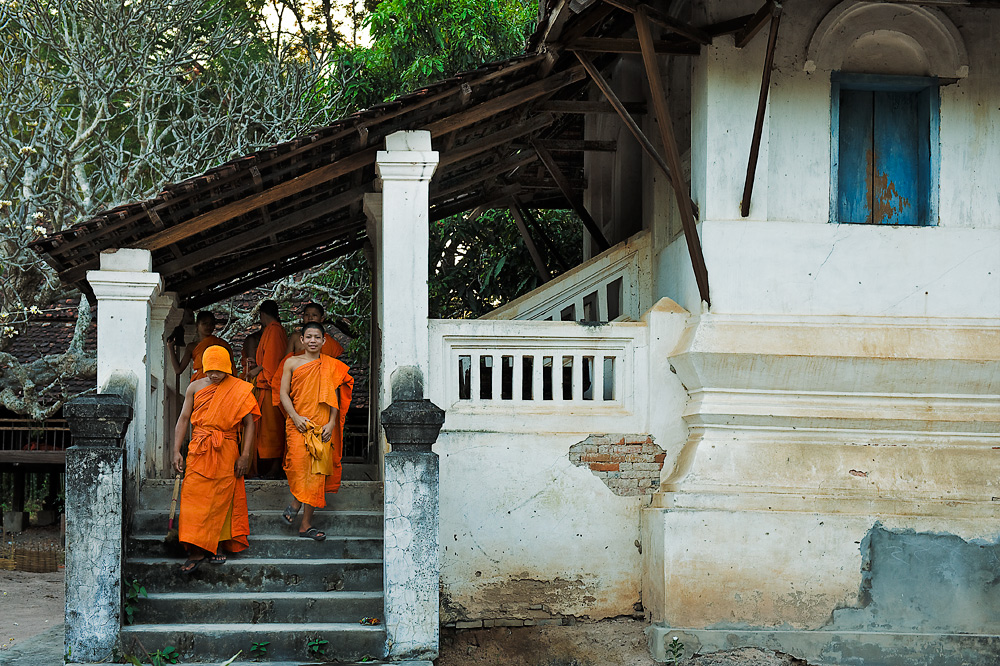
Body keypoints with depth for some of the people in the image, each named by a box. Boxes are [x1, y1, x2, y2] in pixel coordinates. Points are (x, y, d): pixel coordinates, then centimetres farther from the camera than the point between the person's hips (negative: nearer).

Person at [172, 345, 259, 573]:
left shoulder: (240, 390, 1)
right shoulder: (195, 387, 7)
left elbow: (249, 423, 1)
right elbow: (183, 419, 8)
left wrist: (244, 455, -5)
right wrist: (176, 451, 0)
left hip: (226, 451, -1)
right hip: (198, 450, 1)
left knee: (221, 499, 2)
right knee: (194, 497, -7)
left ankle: (217, 545, 14)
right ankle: (196, 551, -7)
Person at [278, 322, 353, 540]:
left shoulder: (331, 366, 11)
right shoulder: (292, 363, 8)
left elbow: (334, 397, 10)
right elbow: (284, 393, 4)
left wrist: (331, 423, -3)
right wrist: (295, 417, -10)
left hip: (322, 425, 2)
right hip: (298, 423, -1)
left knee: (317, 470, -3)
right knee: (298, 462, -23)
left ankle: (306, 523, 1)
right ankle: (295, 502, 3)